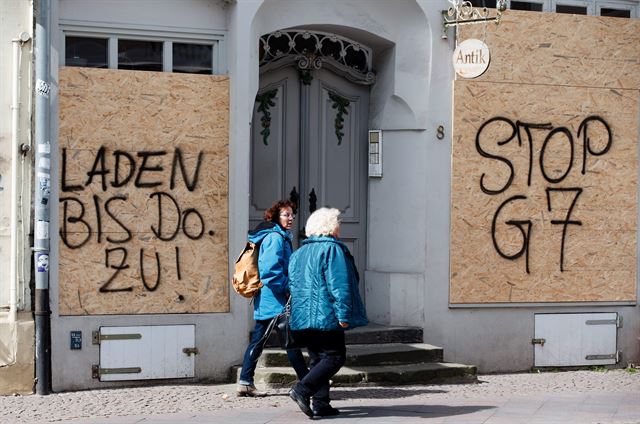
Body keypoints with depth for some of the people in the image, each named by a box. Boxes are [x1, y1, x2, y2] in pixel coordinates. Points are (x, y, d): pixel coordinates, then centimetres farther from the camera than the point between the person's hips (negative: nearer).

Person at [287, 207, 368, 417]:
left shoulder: (298, 254, 17)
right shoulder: (333, 249, -8)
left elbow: (293, 286, 22)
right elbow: (339, 285, -16)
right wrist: (344, 314, -17)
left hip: (302, 318, 8)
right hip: (326, 317, -8)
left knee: (317, 359, 13)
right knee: (335, 356, -4)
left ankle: (320, 404, 8)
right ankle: (302, 390, -17)